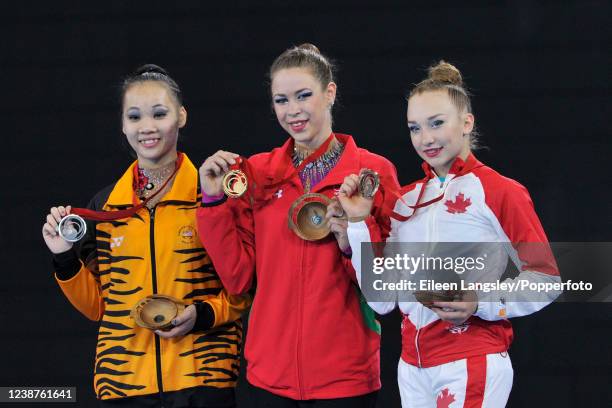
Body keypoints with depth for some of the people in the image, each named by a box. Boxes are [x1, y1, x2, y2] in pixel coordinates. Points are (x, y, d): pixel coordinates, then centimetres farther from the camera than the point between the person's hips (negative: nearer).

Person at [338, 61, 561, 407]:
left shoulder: (501, 192, -5)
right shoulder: (406, 200, 12)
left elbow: (545, 278, -5)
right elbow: (383, 299, 7)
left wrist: (483, 303, -18)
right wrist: (360, 222, 1)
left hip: (472, 363, -5)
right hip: (413, 366, 5)